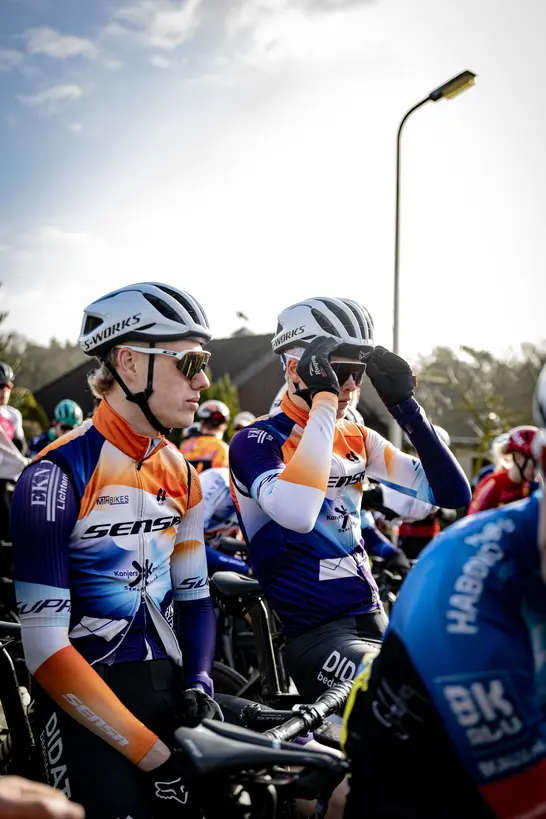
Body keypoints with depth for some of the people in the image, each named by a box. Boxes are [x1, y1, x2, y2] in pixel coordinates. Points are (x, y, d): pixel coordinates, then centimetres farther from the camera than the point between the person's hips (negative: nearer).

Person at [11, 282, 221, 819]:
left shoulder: (180, 472, 7)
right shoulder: (56, 476, -15)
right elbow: (44, 647, -18)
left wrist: (198, 683, -5)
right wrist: (156, 755, -20)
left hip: (166, 689, 6)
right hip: (84, 700, -6)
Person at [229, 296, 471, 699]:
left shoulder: (357, 439, 11)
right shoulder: (256, 442, -9)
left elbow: (453, 495, 3)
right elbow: (296, 514, -32)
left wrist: (404, 403, -6)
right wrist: (324, 399, -25)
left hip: (374, 623, 7)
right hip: (313, 636, -7)